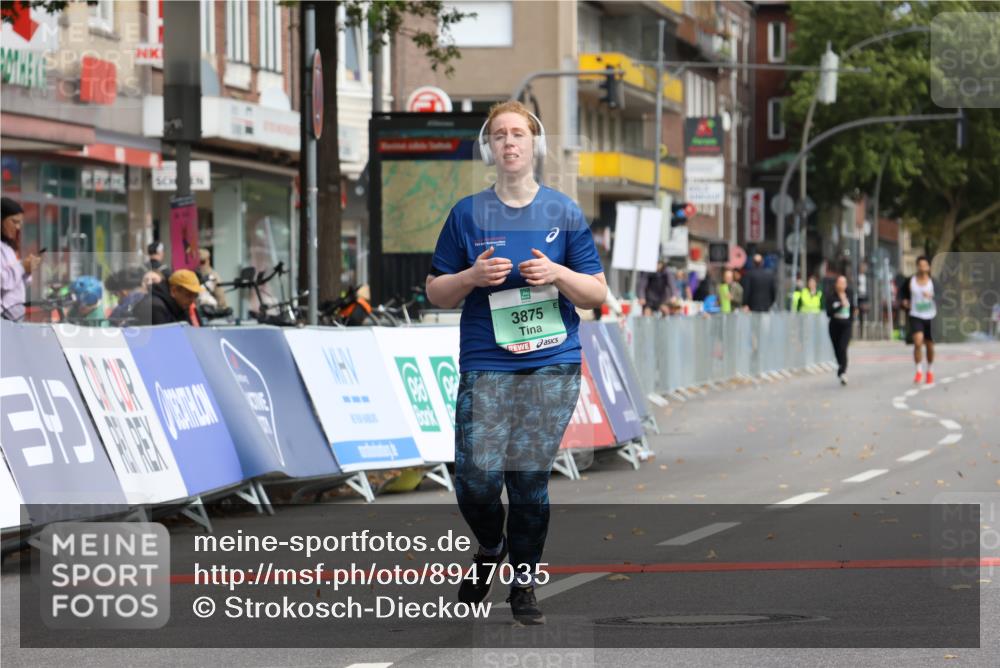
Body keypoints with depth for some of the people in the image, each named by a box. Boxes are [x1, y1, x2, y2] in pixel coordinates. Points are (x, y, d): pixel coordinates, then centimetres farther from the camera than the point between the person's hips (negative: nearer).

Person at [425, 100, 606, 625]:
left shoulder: (563, 213, 6)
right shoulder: (468, 214, 5)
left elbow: (597, 293, 8)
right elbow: (435, 292, 10)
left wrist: (557, 274, -11)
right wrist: (473, 276, -10)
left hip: (552, 366, 0)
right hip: (484, 366, 0)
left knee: (530, 477, 1)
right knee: (477, 477, -8)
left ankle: (525, 585, 15)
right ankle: (490, 546, 23)